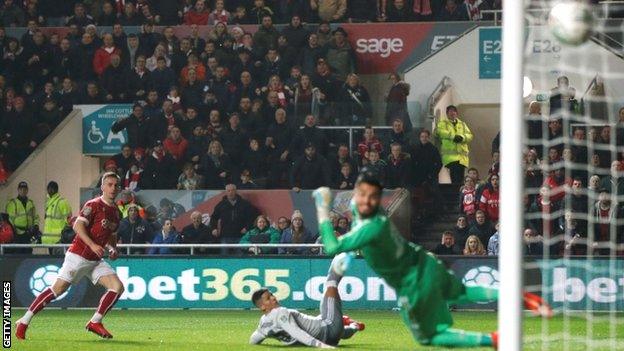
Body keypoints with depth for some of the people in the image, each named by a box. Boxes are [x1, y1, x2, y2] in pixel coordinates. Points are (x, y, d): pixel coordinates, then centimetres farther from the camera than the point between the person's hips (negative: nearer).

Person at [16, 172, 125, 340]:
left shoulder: (116, 212, 13)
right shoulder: (93, 205, -10)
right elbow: (78, 225, -22)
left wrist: (113, 249, 8)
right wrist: (92, 245, -32)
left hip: (96, 261, 7)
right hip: (78, 255, -7)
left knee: (118, 287, -9)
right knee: (58, 289, -10)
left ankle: (95, 322, 1)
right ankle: (23, 322, -1)